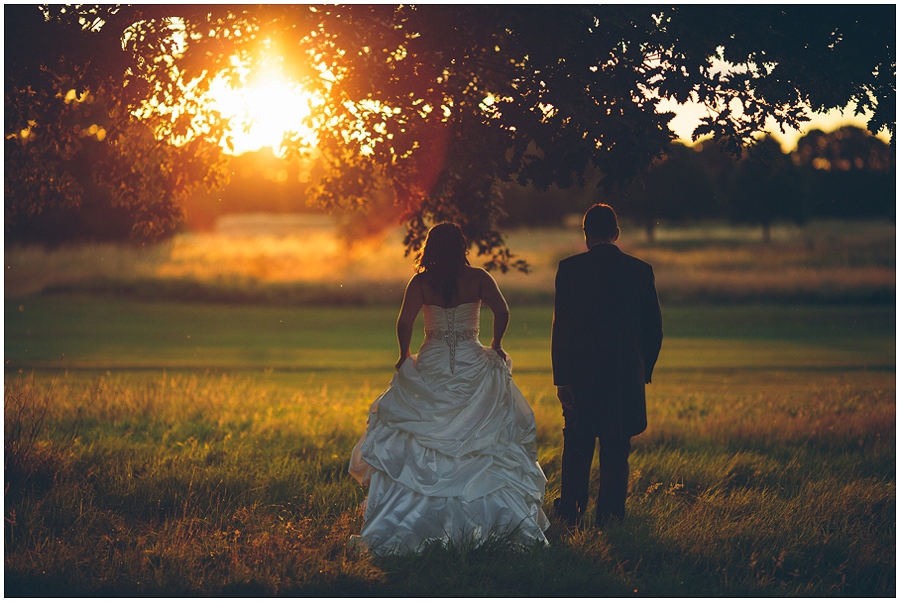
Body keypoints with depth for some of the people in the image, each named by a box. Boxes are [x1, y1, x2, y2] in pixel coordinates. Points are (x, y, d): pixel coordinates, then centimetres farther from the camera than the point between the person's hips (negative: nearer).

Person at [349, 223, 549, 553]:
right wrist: (496, 345, 7)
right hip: (473, 365, 0)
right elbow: (502, 312, -10)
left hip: (431, 366, 0)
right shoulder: (477, 278, -3)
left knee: (419, 447, 5)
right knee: (483, 444, 8)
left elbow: (404, 322, -10)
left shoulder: (421, 282, -4)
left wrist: (404, 356, 6)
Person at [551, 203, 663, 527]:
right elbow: (654, 329, 4)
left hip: (582, 373, -1)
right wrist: (643, 372, 14)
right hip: (626, 376, 1)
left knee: (577, 446, 13)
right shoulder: (640, 270, 1)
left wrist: (562, 378, -7)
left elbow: (562, 328, -9)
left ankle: (571, 510, 20)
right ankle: (609, 514, 8)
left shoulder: (570, 269, -6)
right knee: (616, 449, 7)